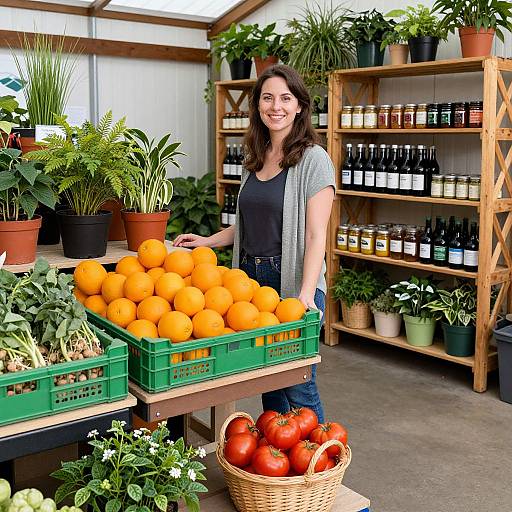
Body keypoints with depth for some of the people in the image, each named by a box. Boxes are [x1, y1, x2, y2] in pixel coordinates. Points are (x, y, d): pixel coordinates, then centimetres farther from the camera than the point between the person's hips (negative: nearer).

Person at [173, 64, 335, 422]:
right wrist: (207, 241, 13)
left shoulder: (313, 159, -9)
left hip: (291, 282, -6)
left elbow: (316, 235, -14)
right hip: (251, 278, 6)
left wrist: (306, 295, -25)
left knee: (298, 388, -1)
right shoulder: (256, 159, 12)